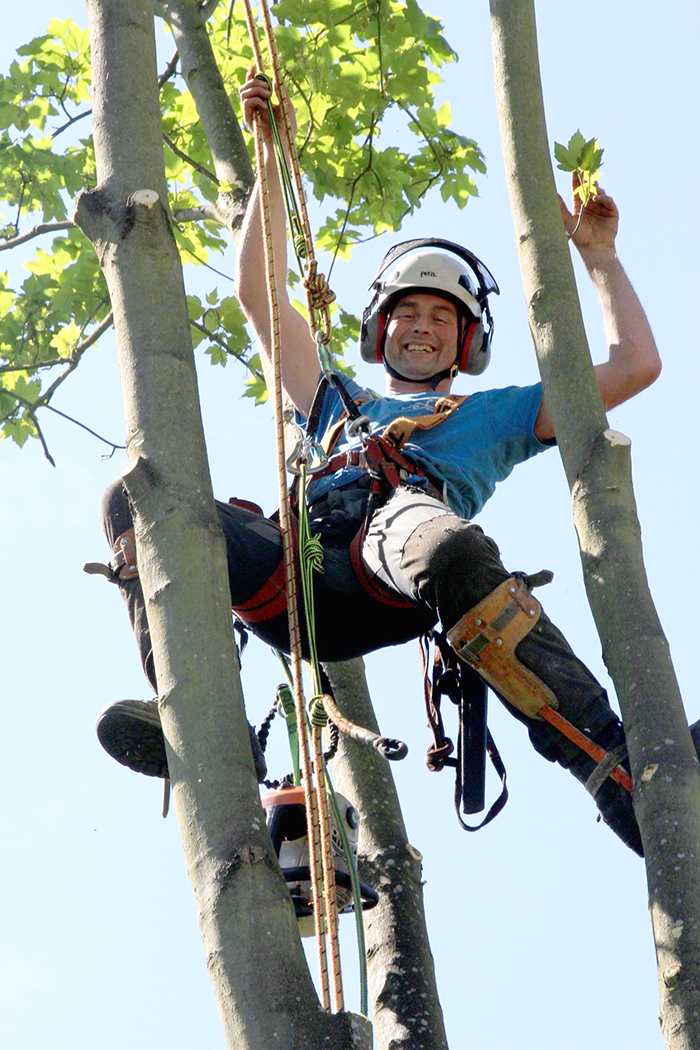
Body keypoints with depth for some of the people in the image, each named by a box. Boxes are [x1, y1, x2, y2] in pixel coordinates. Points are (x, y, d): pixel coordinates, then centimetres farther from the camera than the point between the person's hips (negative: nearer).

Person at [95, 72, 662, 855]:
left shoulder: (493, 415, 39)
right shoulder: (338, 405, 44)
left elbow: (636, 366, 35)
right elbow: (258, 294, 40)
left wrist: (598, 256, 36)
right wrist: (272, 158, 38)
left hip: (395, 575, -3)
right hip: (295, 569, 3)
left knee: (443, 543, -42)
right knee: (135, 496, -20)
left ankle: (608, 763, -46)